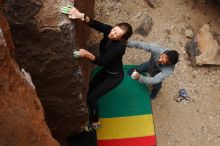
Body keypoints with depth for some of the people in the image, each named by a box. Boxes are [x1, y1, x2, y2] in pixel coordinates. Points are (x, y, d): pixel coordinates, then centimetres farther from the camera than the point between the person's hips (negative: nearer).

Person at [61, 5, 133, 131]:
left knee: (91, 97, -3)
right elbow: (95, 24, -38)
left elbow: (102, 62, -36)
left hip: (115, 76, -7)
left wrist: (87, 54, -51)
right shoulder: (109, 30, -21)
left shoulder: (120, 47, -38)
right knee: (90, 87, 24)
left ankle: (95, 123, 23)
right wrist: (81, 16, -56)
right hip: (106, 70, 8)